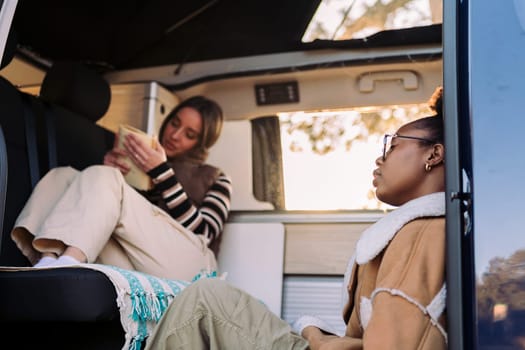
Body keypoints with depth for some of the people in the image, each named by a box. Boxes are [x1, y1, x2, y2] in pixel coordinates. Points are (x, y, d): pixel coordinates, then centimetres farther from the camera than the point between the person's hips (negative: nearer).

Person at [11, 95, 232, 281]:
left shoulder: (215, 180, 23)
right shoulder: (141, 164, 30)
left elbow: (202, 235, 3)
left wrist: (161, 172, -3)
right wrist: (109, 171, 4)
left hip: (184, 264, -3)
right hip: (132, 272, 4)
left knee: (102, 179, -19)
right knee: (64, 176, -7)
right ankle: (47, 263, -35)